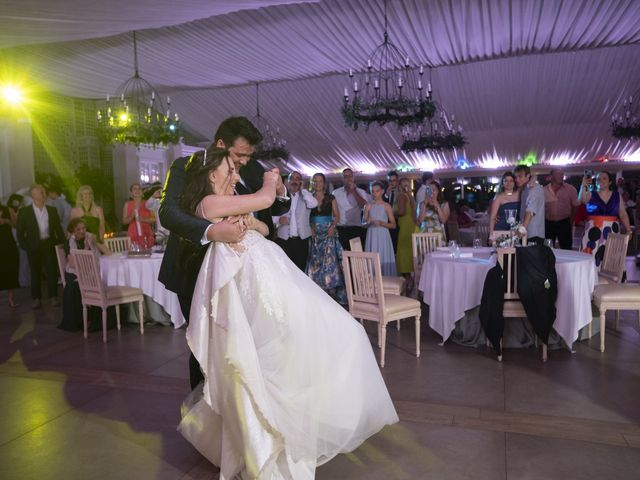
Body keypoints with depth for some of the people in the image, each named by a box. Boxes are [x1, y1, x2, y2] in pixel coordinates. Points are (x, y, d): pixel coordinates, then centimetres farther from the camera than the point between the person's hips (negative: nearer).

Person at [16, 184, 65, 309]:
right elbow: (19, 231, 0)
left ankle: (53, 297, 12)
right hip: (34, 246, -1)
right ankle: (36, 298, 18)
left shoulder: (52, 210, 6)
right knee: (35, 273, 8)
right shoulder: (24, 211, -1)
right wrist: (25, 246, -7)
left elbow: (58, 228, 10)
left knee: (52, 271, 3)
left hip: (49, 245, 1)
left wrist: (62, 243, 1)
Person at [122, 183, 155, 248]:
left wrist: (143, 219, -13)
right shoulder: (127, 204, 7)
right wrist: (132, 217, -11)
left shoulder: (147, 204, 7)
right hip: (133, 235, 0)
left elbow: (154, 219, 2)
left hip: (146, 235, 0)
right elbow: (124, 221, 6)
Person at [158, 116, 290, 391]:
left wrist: (280, 192, -17)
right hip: (193, 269, -3)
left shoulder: (251, 170, -1)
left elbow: (275, 209, 7)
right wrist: (211, 231, -44)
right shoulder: (185, 167, -12)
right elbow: (168, 213, -27)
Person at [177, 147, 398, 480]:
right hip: (255, 281, -10)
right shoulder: (208, 203, -8)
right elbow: (266, 198, -12)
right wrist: (269, 180, 9)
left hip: (267, 276, 10)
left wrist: (250, 222, 6)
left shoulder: (228, 204, 22)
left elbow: (264, 228, 28)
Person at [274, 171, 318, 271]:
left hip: (301, 239, 1)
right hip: (283, 239, -1)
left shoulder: (305, 196, 9)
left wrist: (302, 189, -4)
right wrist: (279, 220, -18)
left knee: (300, 269, 5)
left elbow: (314, 204, -14)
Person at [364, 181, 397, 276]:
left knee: (385, 260, -3)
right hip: (372, 236, 2)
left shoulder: (387, 206, 1)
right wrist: (368, 222, -11)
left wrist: (381, 223, -15)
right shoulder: (368, 206, 8)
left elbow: (393, 225, 0)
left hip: (383, 236, -2)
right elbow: (364, 223, 11)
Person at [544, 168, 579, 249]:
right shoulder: (544, 190, 2)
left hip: (564, 223, -1)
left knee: (566, 249, 2)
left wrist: (571, 222, 1)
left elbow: (575, 206, 4)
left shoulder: (570, 189, 0)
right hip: (548, 223, 1)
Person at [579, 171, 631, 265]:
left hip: (611, 232, 2)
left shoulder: (617, 196, 9)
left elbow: (623, 215, 7)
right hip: (594, 231, -2)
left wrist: (628, 230, -3)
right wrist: (584, 186, -33)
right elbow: (581, 200, -19)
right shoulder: (590, 195, 3)